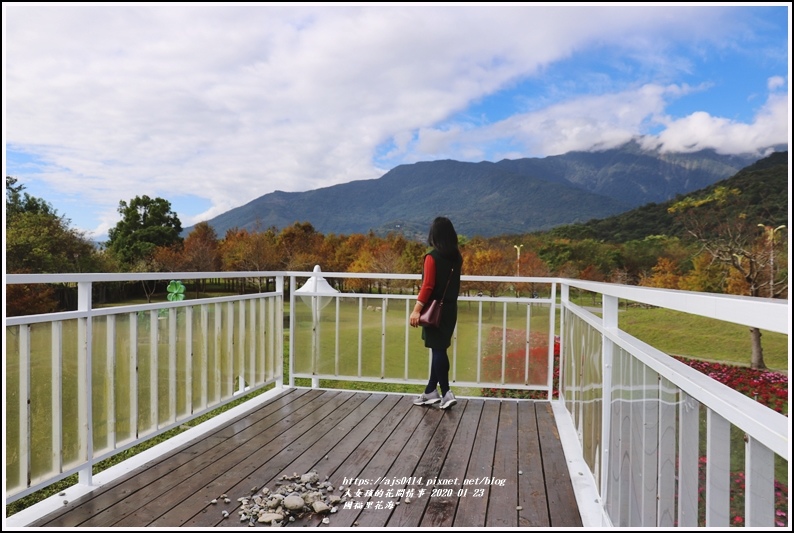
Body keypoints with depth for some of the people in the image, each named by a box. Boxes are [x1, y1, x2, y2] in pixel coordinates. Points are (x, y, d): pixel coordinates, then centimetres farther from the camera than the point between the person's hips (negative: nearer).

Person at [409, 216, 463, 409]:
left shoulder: (432, 257, -14)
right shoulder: (456, 257, 6)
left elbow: (427, 286, -19)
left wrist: (417, 309, -19)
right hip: (449, 308, 7)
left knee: (437, 350, -2)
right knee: (439, 349, 13)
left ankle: (446, 393, -3)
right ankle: (431, 391, 21)